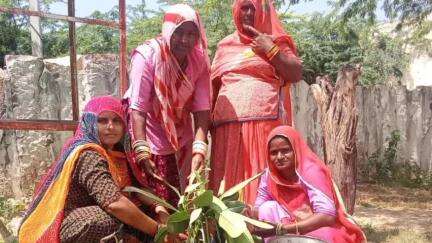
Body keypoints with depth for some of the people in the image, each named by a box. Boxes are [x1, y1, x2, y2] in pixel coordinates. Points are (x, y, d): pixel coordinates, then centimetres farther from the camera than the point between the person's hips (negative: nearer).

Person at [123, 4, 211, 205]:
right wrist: (142, 151, -33)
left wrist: (199, 148, -25)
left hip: (180, 142, 4)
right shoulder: (147, 56, -20)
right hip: (149, 138, -4)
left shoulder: (200, 61, -8)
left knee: (182, 199, 7)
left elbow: (202, 108, -13)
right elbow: (137, 108, -25)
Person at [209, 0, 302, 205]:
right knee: (229, 179, -2)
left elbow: (296, 74, 1)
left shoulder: (275, 41, 11)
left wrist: (270, 49, -5)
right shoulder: (225, 45, 20)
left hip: (265, 123, -3)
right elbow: (213, 85, 21)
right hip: (228, 125, 3)